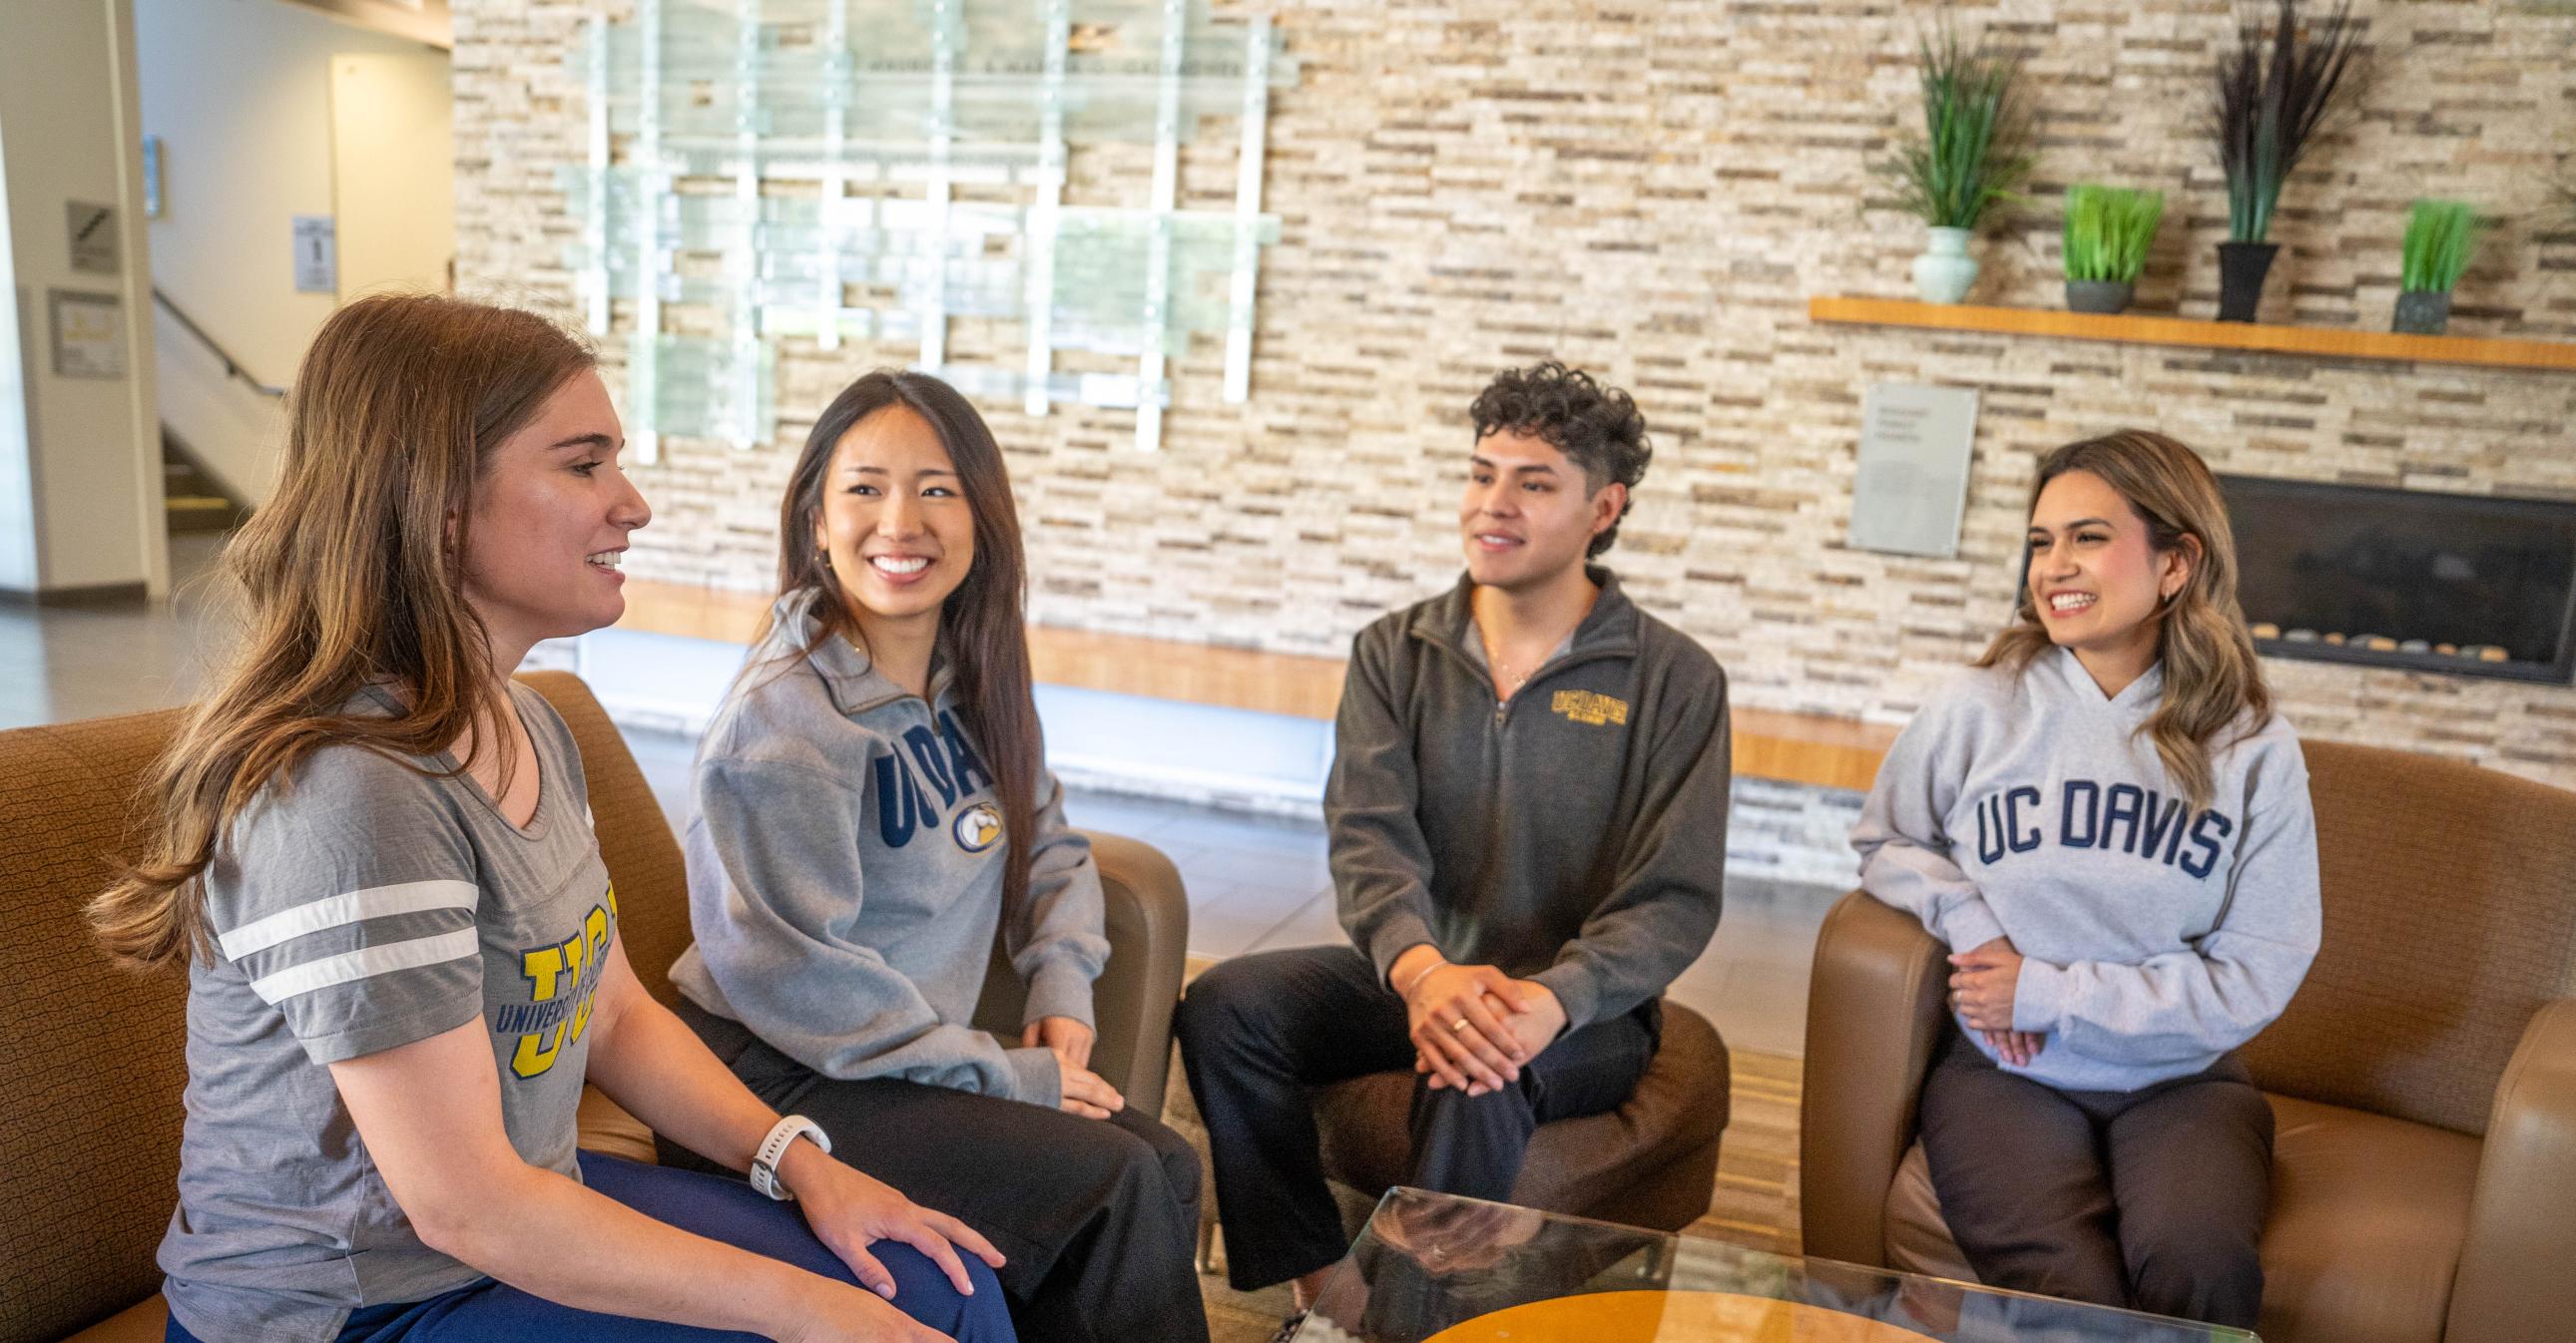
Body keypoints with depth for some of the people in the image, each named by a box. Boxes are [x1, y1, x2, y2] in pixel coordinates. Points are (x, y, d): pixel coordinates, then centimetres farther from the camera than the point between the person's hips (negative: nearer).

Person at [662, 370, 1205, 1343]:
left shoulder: (972, 680, 3)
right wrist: (1008, 1075, -18)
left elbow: (1047, 841, 15)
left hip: (920, 1050, 7)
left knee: (1166, 1166, -4)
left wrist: (1062, 989, -2)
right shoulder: (784, 716, -21)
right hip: (783, 1074, -7)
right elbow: (797, 978, -23)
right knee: (1113, 1182, -15)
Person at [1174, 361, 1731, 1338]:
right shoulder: (1394, 653, 4)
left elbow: (1674, 900, -11)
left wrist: (1546, 999, -30)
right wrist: (1422, 969, -32)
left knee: (1480, 1084, -36)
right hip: (1415, 974, 4)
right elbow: (1369, 837, -10)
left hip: (1581, 1008, -3)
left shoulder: (1674, 680, -5)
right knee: (1223, 1007, -20)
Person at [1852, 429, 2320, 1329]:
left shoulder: (2253, 750, -2)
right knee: (2065, 1288, -27)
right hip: (2004, 1074, -1)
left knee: (2199, 1264, -29)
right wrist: (1966, 921, -8)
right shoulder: (1979, 708, -4)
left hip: (2180, 1080, 1)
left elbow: (2255, 978, -3)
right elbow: (1884, 839, 12)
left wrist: (2047, 992, -11)